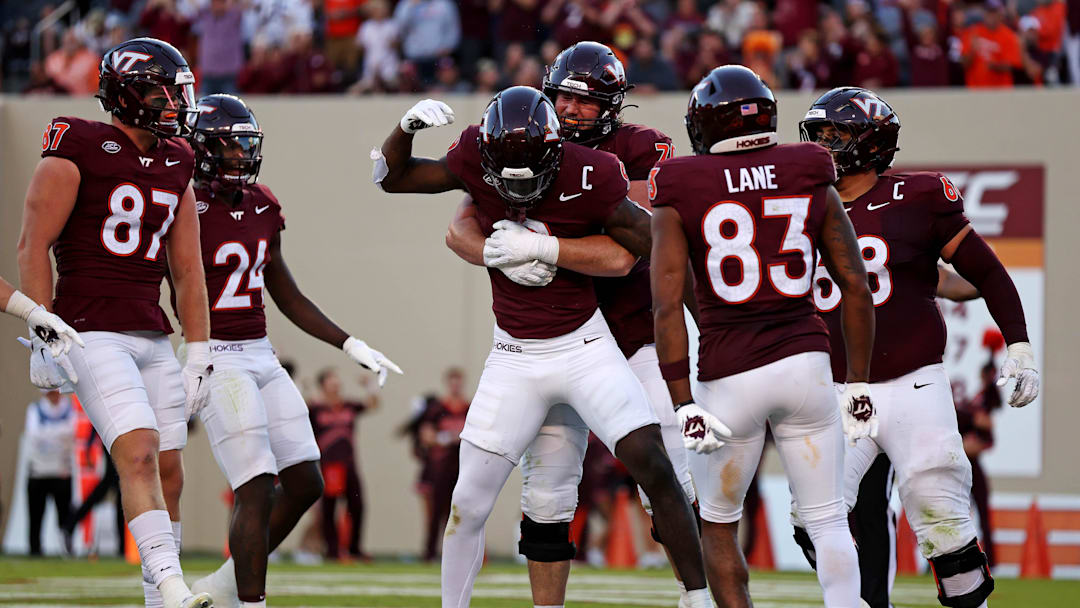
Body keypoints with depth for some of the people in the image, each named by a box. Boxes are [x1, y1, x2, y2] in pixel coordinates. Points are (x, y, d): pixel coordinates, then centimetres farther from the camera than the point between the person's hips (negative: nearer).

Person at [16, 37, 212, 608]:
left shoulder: (175, 166, 14)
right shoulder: (79, 149, -7)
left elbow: (187, 269, 17)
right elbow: (33, 246, -8)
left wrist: (199, 354, 12)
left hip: (154, 339, 7)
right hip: (94, 335, -7)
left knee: (168, 473, 6)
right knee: (139, 453, -21)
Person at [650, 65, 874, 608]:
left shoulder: (680, 198, -2)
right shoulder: (811, 183, 4)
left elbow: (667, 306, -9)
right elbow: (855, 285, 4)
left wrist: (683, 405, -9)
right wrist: (858, 382, 11)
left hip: (729, 376, -1)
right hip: (806, 363, 2)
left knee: (718, 525, 17)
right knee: (829, 523, 7)